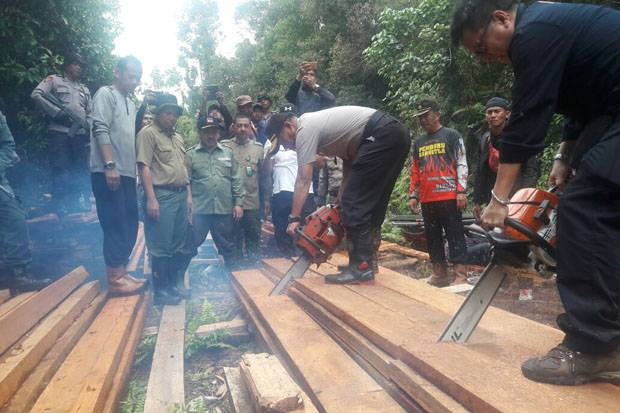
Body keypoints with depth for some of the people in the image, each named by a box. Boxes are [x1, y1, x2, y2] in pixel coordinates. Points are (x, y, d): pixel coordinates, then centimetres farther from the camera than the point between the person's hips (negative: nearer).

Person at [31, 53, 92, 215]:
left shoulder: (85, 89, 27)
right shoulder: (54, 80, 11)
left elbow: (89, 113, 25)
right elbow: (36, 95, -3)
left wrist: (88, 128, 6)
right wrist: (57, 112, -12)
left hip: (80, 134, 5)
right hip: (59, 132, -5)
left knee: (81, 173, 3)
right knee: (61, 173, -7)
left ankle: (83, 206, 7)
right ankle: (61, 210, -3)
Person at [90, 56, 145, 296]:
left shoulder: (130, 103, 22)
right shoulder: (106, 94, -1)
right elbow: (101, 131, -13)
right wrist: (110, 165, -20)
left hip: (127, 173, 8)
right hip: (108, 172, -8)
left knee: (130, 225, 10)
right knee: (115, 225, -7)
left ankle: (120, 272, 20)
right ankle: (115, 280, 0)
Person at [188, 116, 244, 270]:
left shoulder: (228, 153, 9)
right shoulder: (191, 155, 3)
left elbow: (237, 180, 7)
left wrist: (238, 203, 1)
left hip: (225, 209, 2)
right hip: (199, 210, -2)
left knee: (227, 247, 13)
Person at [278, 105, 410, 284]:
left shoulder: (305, 129, -4)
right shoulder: (315, 123, 25)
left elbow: (303, 179, -10)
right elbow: (348, 155, 23)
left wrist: (294, 218, -8)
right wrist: (343, 193, 16)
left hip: (383, 136, -11)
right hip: (396, 134, 11)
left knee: (355, 203, -10)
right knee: (371, 203, 13)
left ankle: (361, 270, -8)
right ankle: (366, 262, 19)